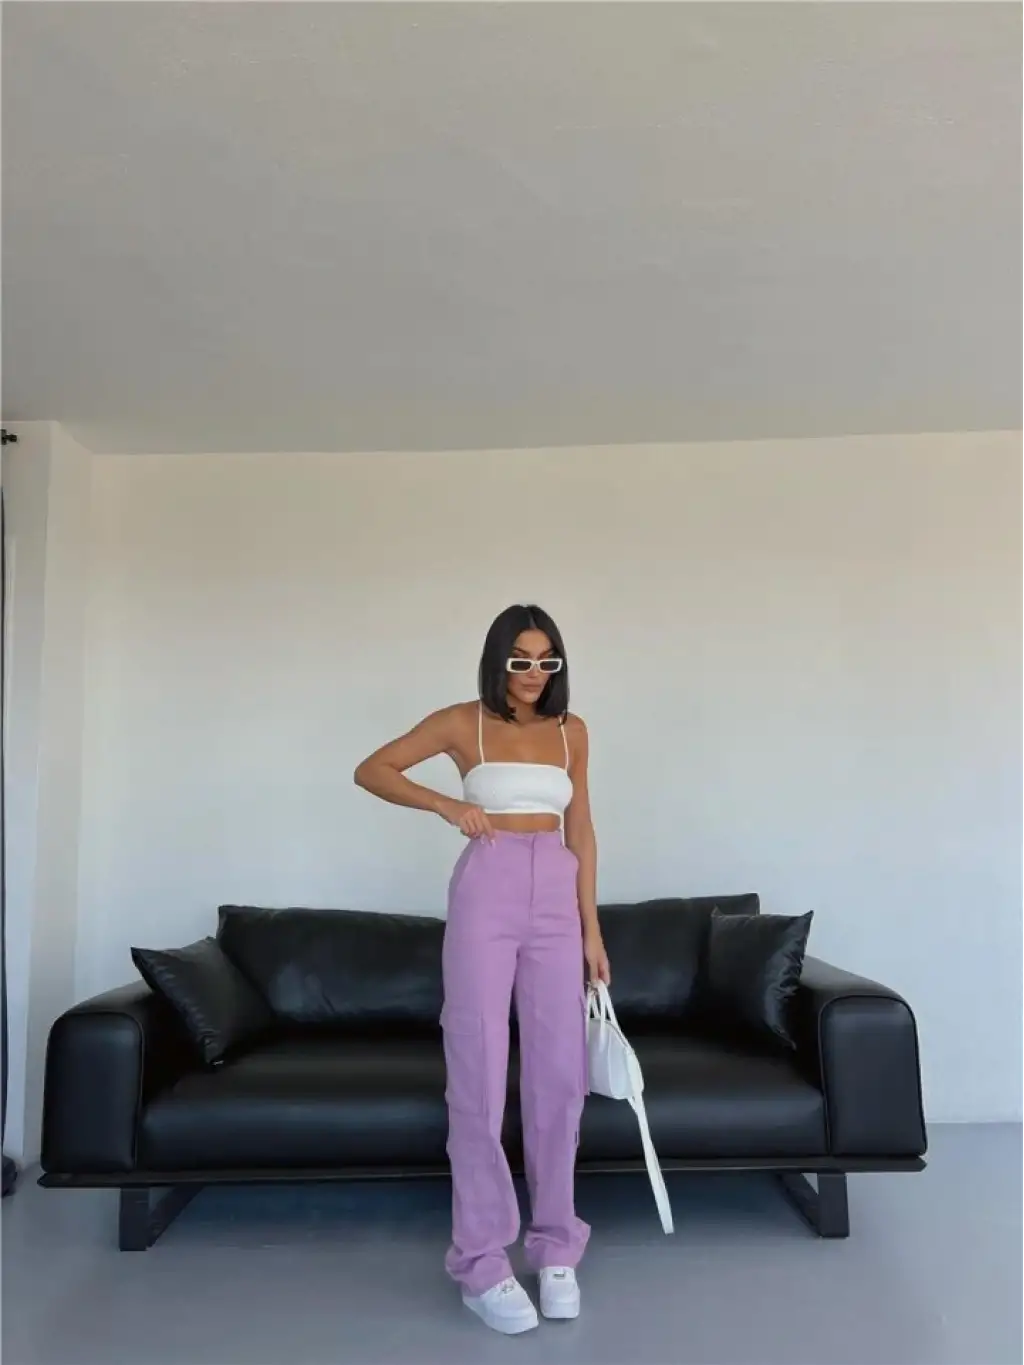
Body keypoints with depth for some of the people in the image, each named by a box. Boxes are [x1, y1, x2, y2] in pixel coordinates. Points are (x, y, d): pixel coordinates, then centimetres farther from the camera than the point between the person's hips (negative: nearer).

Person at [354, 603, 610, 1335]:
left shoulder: (571, 731, 10)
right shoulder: (464, 722, 0)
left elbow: (581, 832, 11)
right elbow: (371, 770, 1)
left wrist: (592, 929, 8)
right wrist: (445, 803, -14)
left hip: (556, 897, 3)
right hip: (487, 891, -3)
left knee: (559, 1073, 5)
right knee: (480, 1073, -1)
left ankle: (555, 1246, 21)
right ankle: (482, 1261, 11)